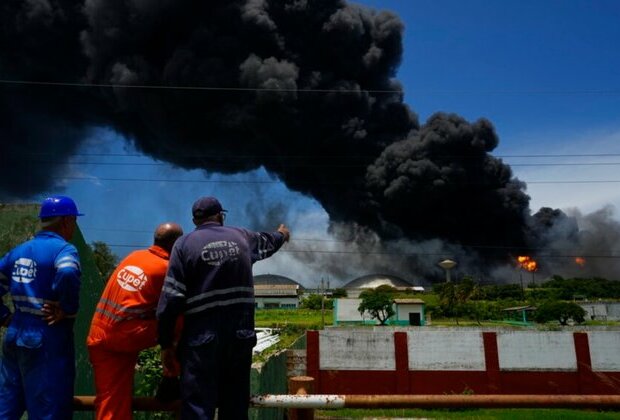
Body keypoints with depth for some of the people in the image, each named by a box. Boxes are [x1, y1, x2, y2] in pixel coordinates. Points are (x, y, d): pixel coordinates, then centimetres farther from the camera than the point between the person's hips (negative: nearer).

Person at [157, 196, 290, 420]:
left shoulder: (185, 243, 0)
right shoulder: (241, 236, 10)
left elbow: (171, 298, -6)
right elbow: (267, 241, 34)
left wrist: (166, 343, 1)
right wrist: (281, 234, 57)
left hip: (202, 336, -3)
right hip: (240, 333, 4)